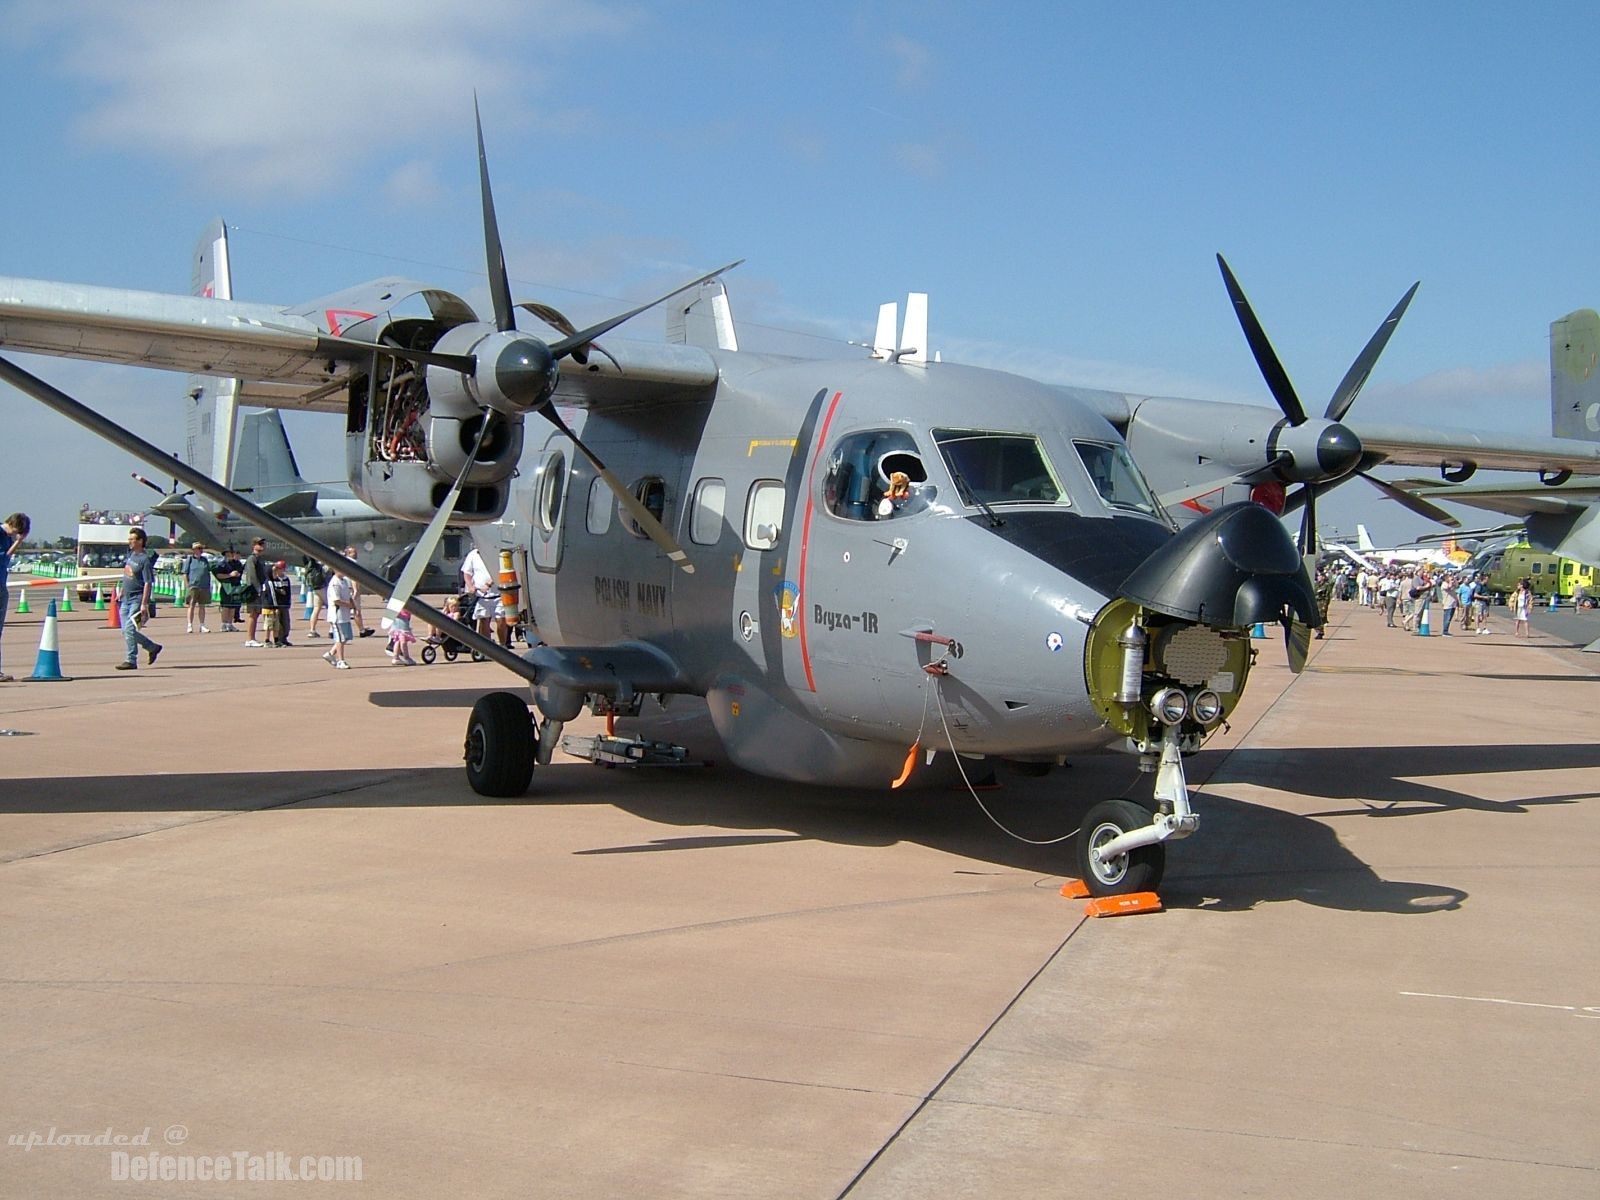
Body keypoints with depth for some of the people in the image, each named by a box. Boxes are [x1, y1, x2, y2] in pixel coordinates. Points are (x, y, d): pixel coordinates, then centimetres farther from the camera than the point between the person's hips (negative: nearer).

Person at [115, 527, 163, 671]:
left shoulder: (145, 559, -15)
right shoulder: (131, 554, 11)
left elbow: (148, 583, -18)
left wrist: (144, 604, -23)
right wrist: (122, 592, 23)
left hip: (137, 599, -9)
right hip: (126, 599, 9)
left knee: (129, 629, -13)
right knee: (126, 631, 9)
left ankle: (131, 660, -7)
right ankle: (153, 647, 22)